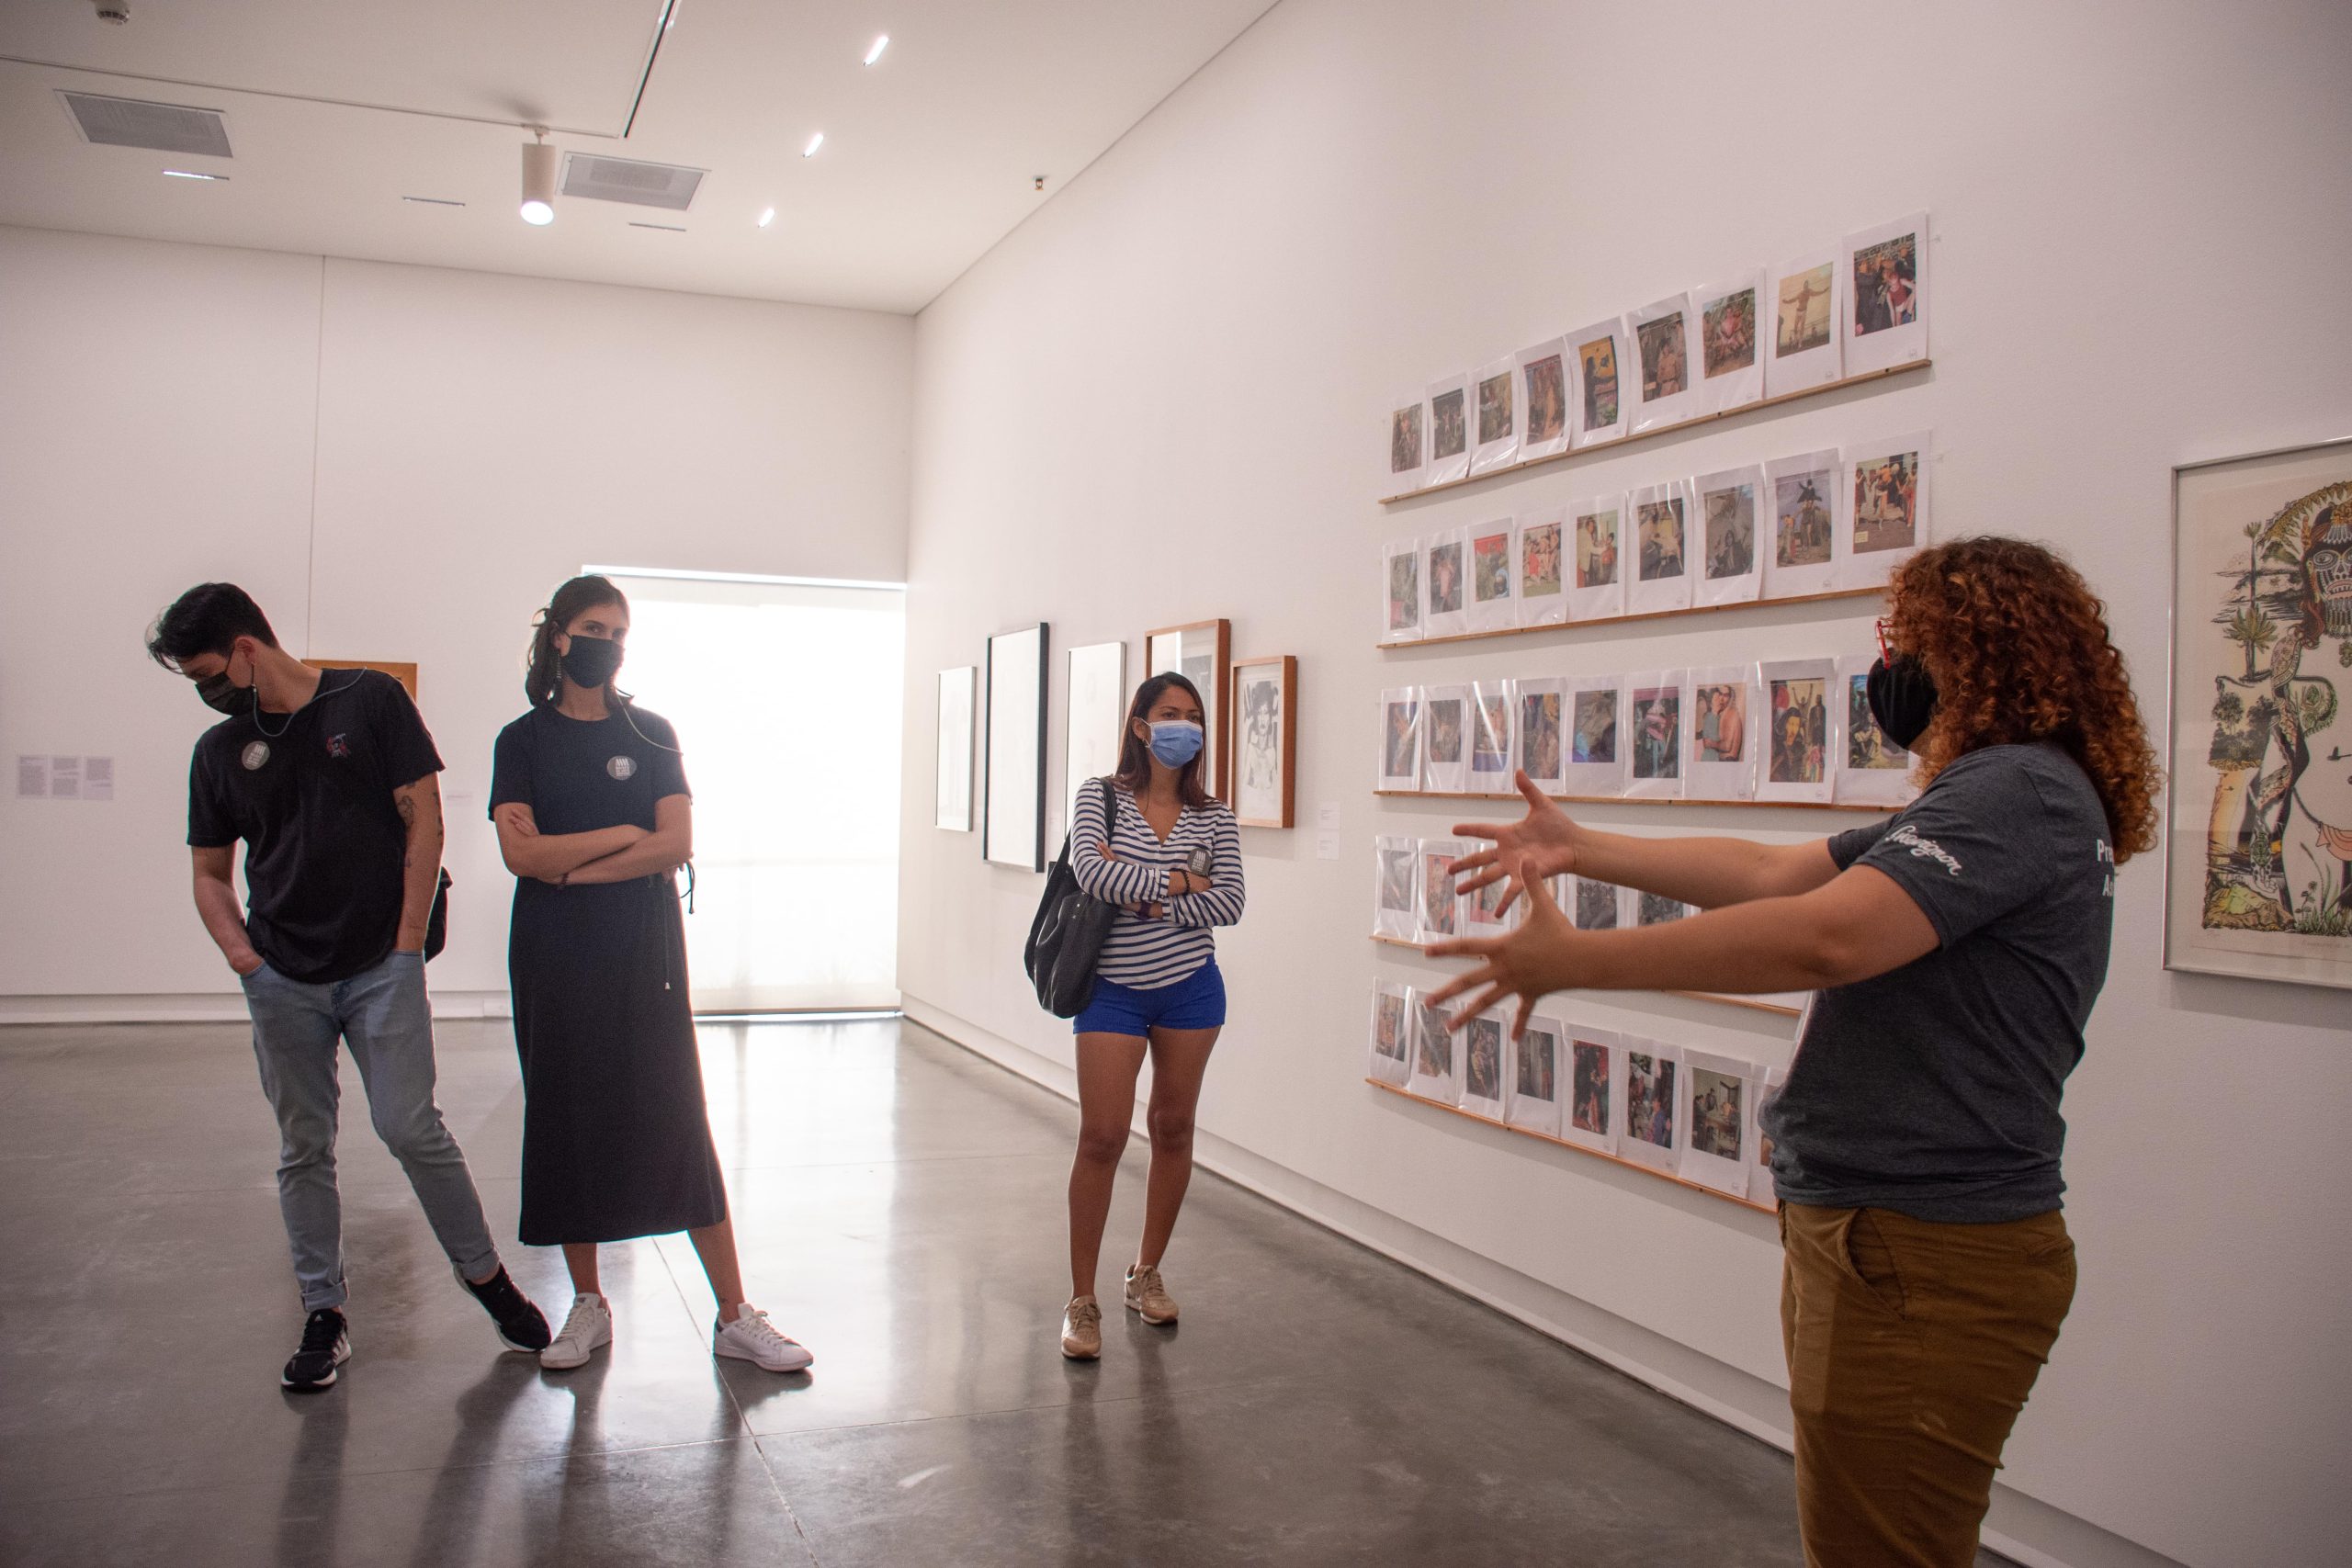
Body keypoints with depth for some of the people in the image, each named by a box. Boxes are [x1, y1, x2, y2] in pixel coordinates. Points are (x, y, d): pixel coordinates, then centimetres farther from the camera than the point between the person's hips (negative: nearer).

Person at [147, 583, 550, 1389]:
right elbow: (210, 873, 16)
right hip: (283, 982, 4)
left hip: (381, 967, -4)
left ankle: (484, 1272, 12)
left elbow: (424, 821, -2)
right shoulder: (219, 750, 10)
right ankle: (324, 1315, 19)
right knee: (303, 1150, 8)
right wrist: (243, 956, -1)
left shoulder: (370, 700, 0)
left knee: (409, 1127, -7)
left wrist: (407, 944, -7)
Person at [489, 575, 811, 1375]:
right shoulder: (524, 740, 6)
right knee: (568, 1125, 6)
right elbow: (521, 852, -8)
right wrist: (621, 836, -7)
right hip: (555, 962, 1)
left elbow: (675, 846, -5)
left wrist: (572, 868, -10)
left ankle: (734, 1316, 1)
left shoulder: (651, 734, 7)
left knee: (681, 1125, -3)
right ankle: (588, 1304, 21)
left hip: (645, 954, 0)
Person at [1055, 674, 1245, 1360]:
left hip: (1190, 988, 3)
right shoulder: (1100, 796, -5)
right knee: (1101, 1137, -6)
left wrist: (1144, 897, -18)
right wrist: (1179, 881, -16)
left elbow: (1228, 904, -9)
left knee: (1173, 1128, 11)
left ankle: (1147, 1273, 29)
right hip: (1112, 990, -3)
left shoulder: (1213, 816, 1)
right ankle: (1082, 1299, 5)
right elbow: (1090, 870, -22)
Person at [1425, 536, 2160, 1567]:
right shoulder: (1986, 797, 17)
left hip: (1922, 1260, -11)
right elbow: (1771, 872, 12)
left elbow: (1825, 937, -31)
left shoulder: (2021, 790, -18)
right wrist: (1580, 849, 9)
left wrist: (1574, 960, -26)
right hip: (1870, 1235, 11)